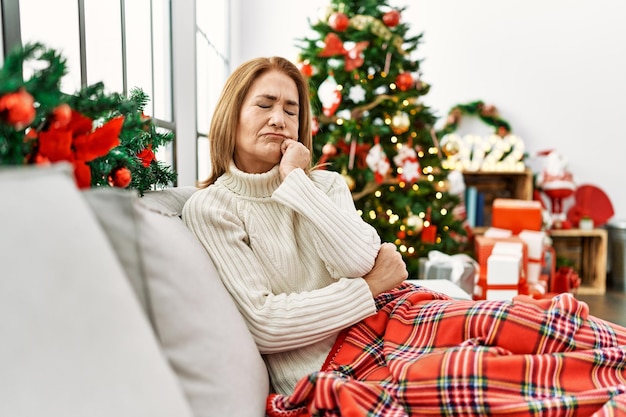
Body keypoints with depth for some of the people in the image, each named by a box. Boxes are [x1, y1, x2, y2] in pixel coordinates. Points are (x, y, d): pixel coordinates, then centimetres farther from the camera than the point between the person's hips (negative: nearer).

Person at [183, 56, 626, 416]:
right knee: (488, 371, -32)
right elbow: (264, 324, -8)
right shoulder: (209, 208, 2)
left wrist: (298, 182, -2)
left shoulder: (325, 184, 15)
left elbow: (359, 260, -5)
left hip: (389, 316, 5)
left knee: (554, 322, -20)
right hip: (323, 367, -5)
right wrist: (369, 287, -7)